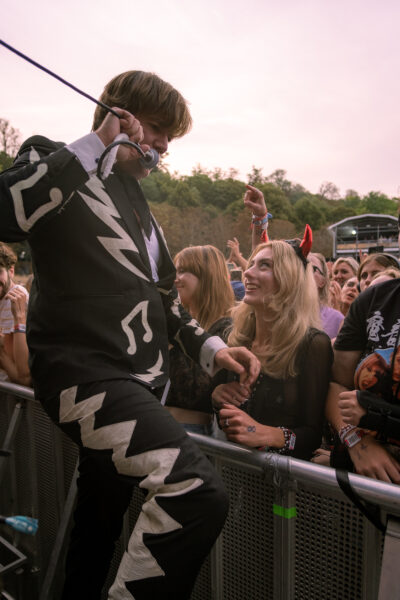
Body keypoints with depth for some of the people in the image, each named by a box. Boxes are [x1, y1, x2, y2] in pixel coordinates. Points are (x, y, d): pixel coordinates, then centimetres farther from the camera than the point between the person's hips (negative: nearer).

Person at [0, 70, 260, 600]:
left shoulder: (131, 189, 21)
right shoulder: (56, 164, -1)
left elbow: (159, 288, 22)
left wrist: (208, 346, 9)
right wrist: (95, 145, -18)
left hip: (140, 379, 8)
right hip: (86, 372, -8)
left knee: (100, 526, 19)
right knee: (198, 493, -25)